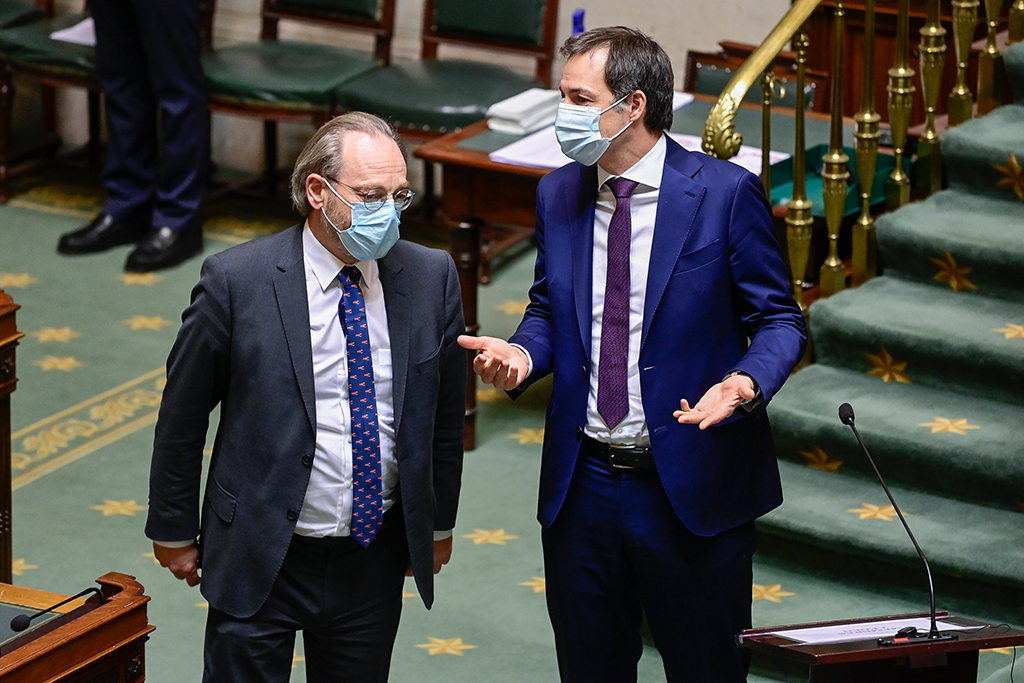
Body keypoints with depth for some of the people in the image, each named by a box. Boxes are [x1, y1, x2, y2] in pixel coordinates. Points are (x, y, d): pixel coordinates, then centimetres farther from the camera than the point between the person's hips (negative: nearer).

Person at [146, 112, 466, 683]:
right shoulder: (237, 281, -14)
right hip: (261, 563, -3)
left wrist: (439, 522, 16)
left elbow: (445, 410, 9)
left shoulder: (432, 277, -4)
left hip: (376, 560, 3)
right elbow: (182, 414, -4)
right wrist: (174, 530, 3)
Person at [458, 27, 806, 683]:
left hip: (693, 489, -5)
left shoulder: (726, 192, -9)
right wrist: (522, 354, -6)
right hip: (582, 486, 5)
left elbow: (778, 319, -4)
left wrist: (745, 382, -25)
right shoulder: (558, 194, 7)